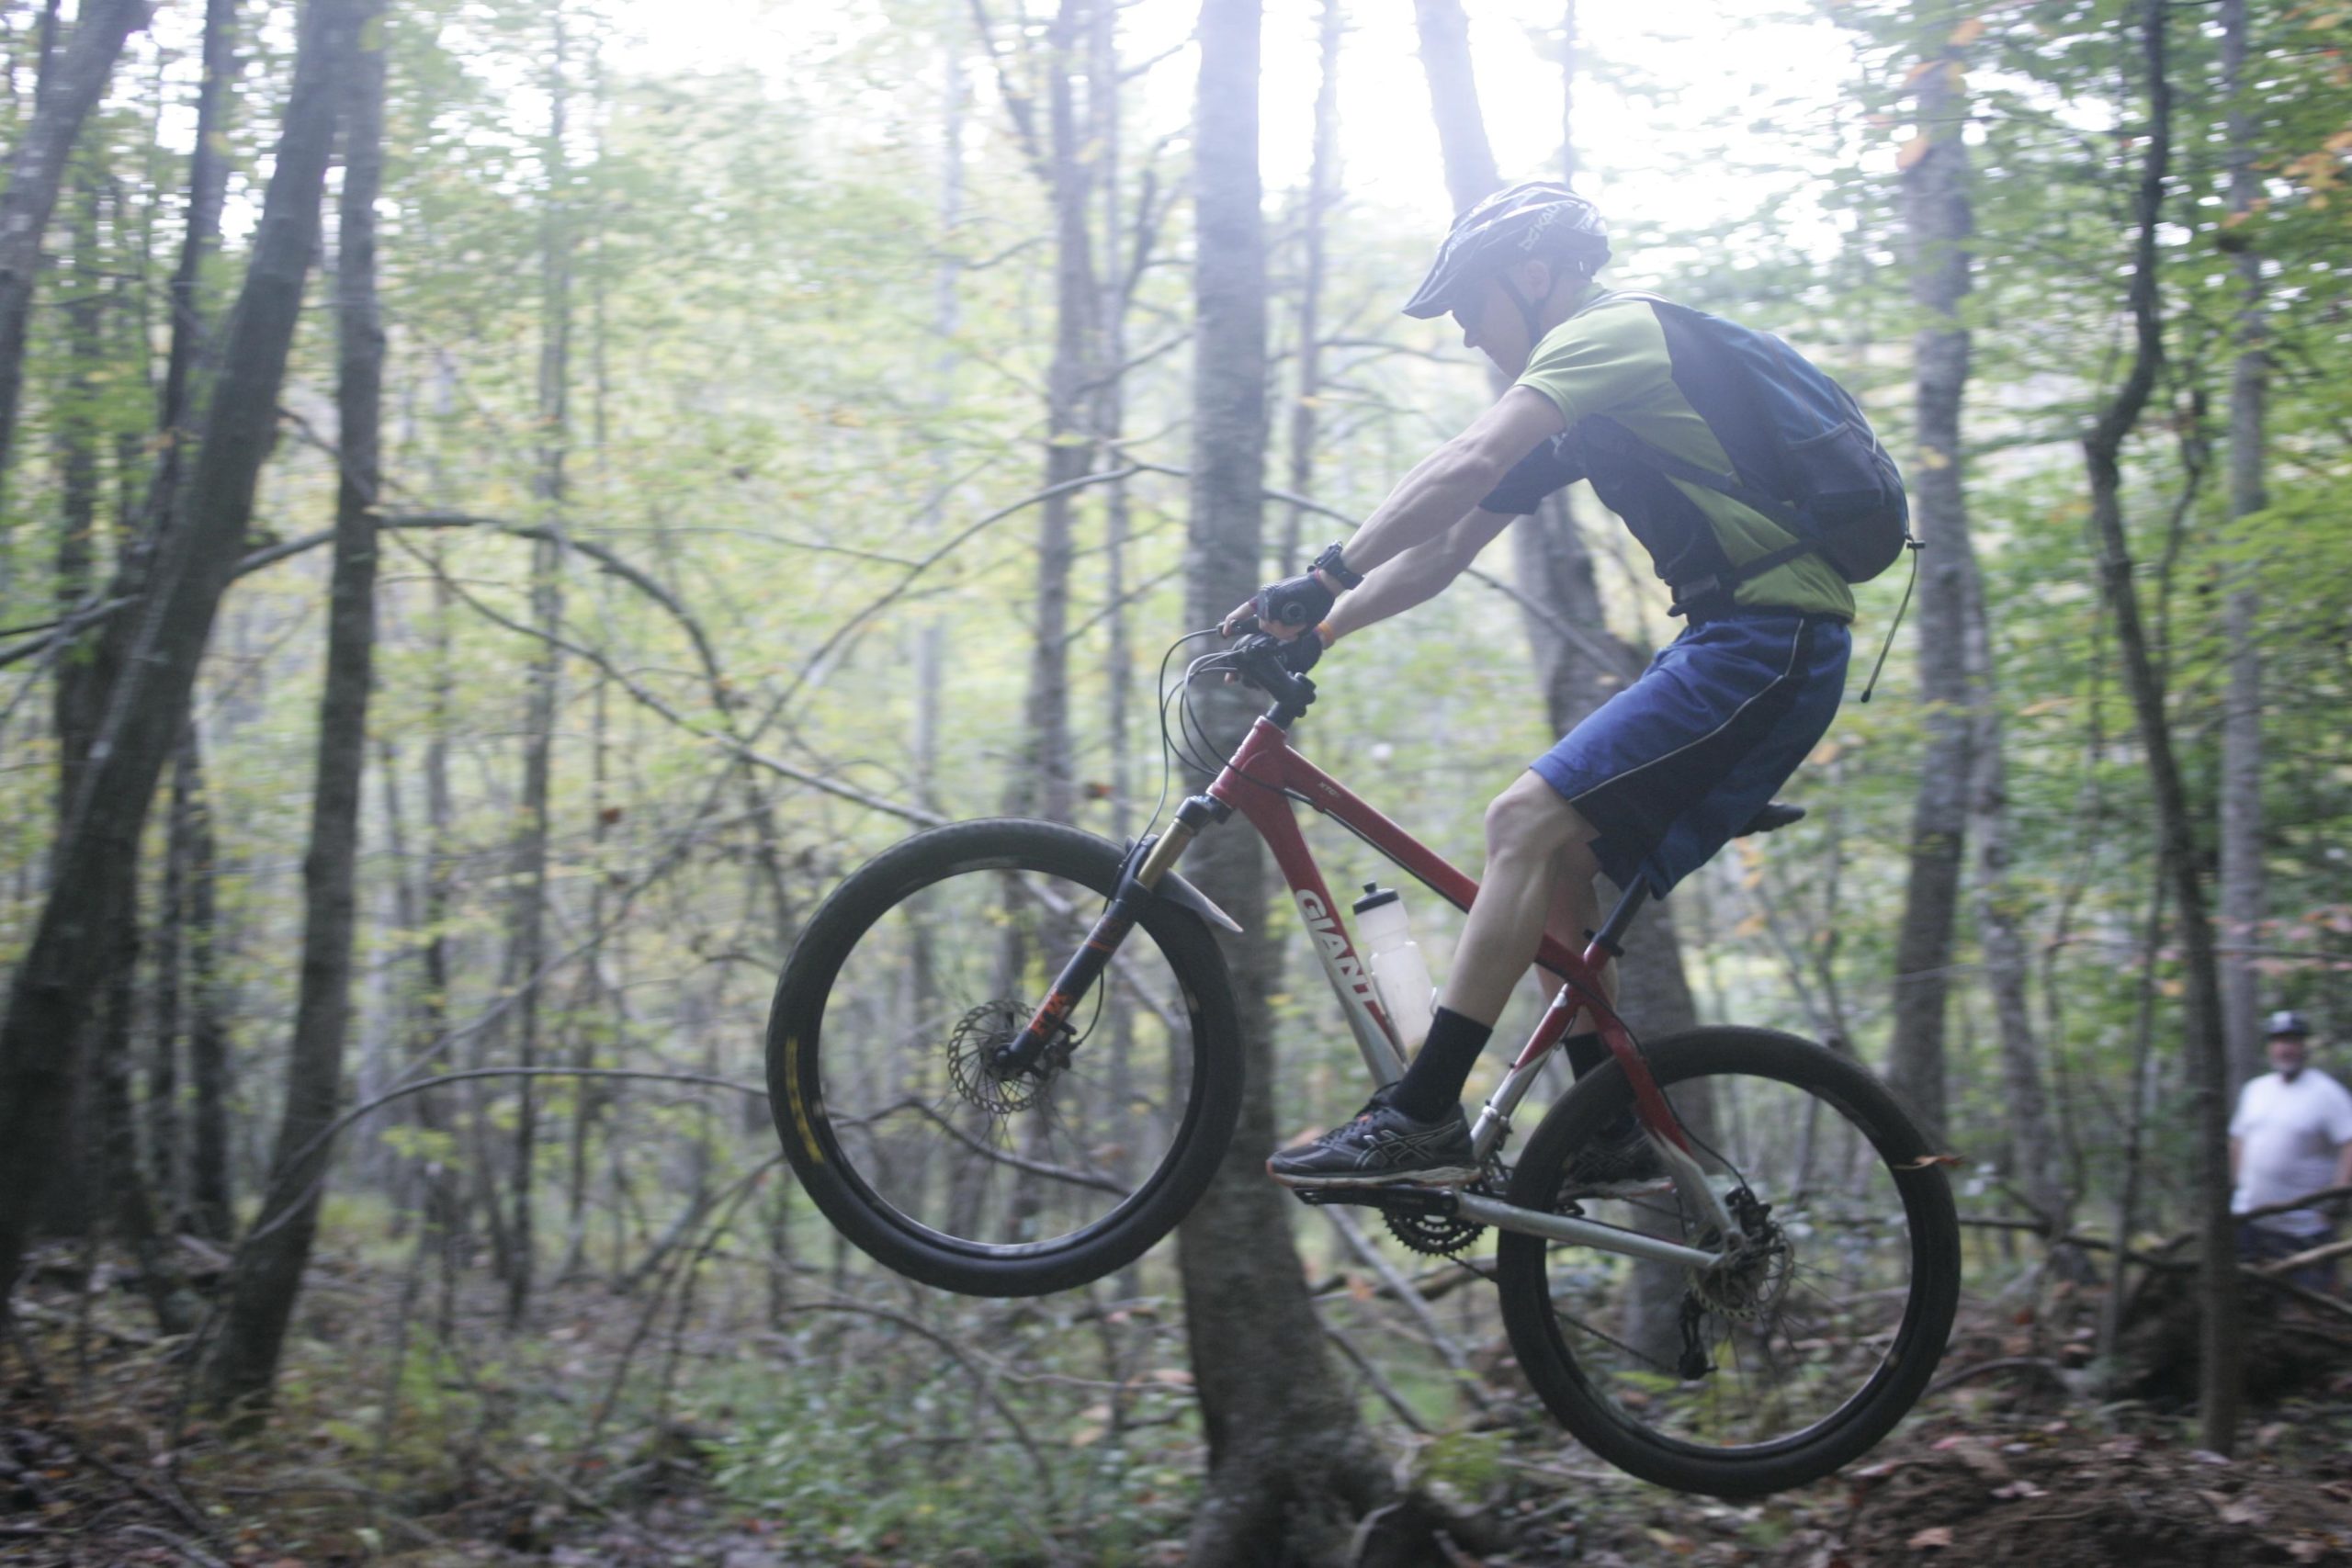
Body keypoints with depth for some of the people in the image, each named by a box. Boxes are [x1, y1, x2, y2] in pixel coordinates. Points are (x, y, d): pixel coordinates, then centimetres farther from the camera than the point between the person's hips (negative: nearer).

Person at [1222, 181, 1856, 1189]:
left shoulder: (1613, 329, -7)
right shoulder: (1576, 409, 23)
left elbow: (1468, 464, -22)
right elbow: (1443, 548, 21)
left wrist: (1324, 578, -23)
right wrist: (1320, 629, 10)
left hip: (1769, 640, -10)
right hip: (1730, 644, 10)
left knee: (1528, 819, -19)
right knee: (1561, 855, 10)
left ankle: (1421, 1122, -23)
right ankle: (1610, 1134, 13)